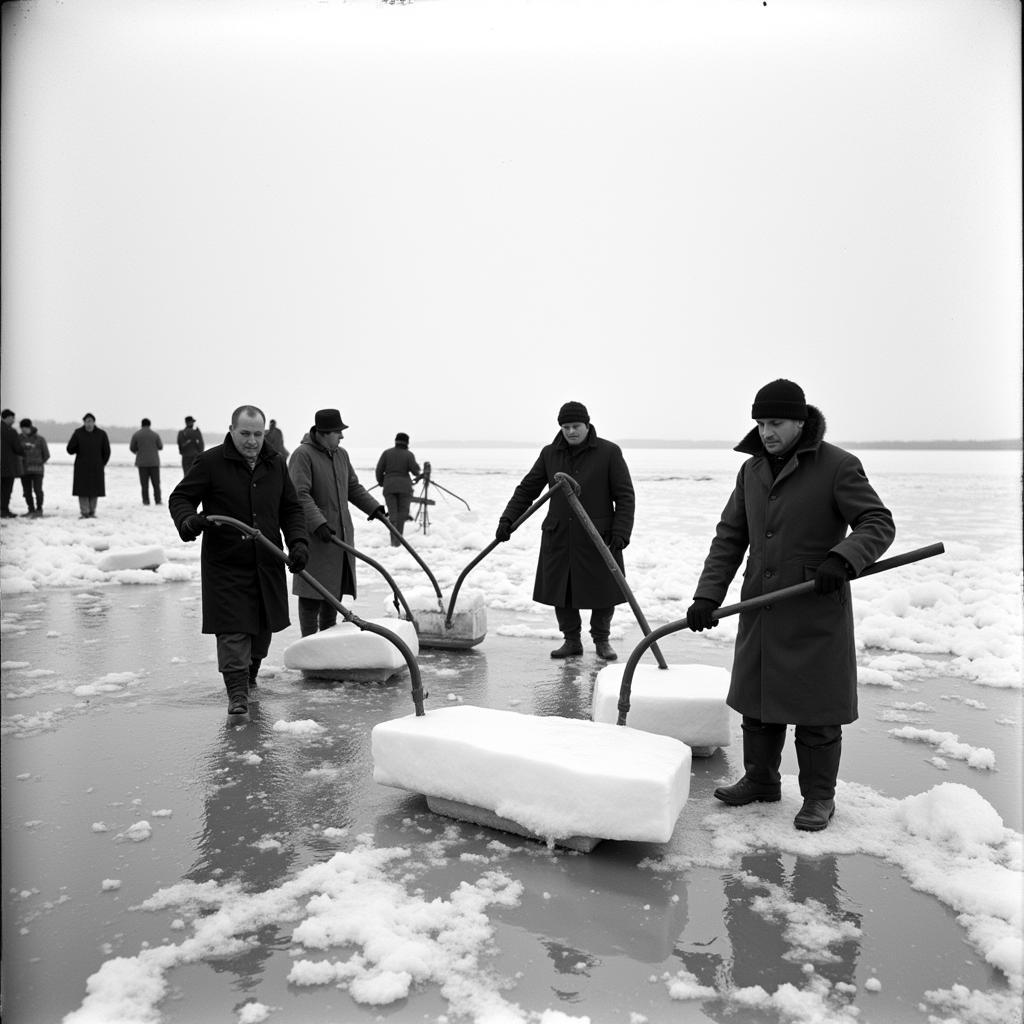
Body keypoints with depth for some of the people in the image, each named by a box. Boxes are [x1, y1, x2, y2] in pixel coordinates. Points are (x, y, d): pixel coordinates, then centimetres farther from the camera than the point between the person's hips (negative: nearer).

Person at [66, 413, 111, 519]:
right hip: (81, 468, 0)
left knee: (94, 491, 1)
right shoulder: (78, 433, -2)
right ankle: (84, 512, 1)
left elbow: (106, 451, 8)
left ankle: (92, 512, 10)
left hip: (96, 469, 0)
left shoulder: (101, 434, -1)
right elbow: (70, 450, 0)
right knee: (82, 490, -3)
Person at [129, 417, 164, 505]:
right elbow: (160, 447, 3)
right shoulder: (155, 434, -2)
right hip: (154, 462, 0)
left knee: (144, 483, 4)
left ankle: (146, 500, 0)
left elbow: (132, 448, 2)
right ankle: (158, 500, 2)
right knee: (156, 482, 6)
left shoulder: (136, 435, -2)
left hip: (142, 462, 0)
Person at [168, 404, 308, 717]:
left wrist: (298, 541, -3)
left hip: (268, 563, 5)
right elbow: (179, 498, -2)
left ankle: (250, 675, 39)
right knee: (232, 629, -8)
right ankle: (237, 690, 0)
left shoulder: (275, 464, 7)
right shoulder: (211, 462, -7)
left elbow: (291, 509, 12)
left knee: (263, 626, 16)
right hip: (225, 562, -5)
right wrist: (187, 520, -24)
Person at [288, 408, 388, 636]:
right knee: (314, 591, -3)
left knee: (336, 590, 14)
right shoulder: (303, 455, -12)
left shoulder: (341, 454, 14)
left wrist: (374, 507, 13)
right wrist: (318, 524, -29)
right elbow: (300, 495, -20)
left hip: (341, 533, 8)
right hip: (315, 536, -8)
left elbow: (354, 488, 24)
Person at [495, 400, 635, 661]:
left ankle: (601, 641, 23)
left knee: (603, 591, 4)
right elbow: (527, 489, 9)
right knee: (560, 590, 5)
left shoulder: (609, 453, -4)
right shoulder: (550, 454, 6)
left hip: (598, 537, -3)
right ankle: (571, 641, 22)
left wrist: (620, 533, -13)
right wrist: (507, 520, -2)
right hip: (558, 537, 3)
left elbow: (625, 496, -4)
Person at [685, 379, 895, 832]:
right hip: (760, 611, 6)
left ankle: (819, 797, 20)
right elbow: (729, 538, 8)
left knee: (816, 709, 4)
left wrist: (842, 558, -30)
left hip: (817, 612, -5)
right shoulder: (751, 470, 9)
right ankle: (760, 780, 31)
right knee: (757, 699, 14)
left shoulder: (838, 466, -8)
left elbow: (878, 523, -10)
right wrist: (706, 596, -1)